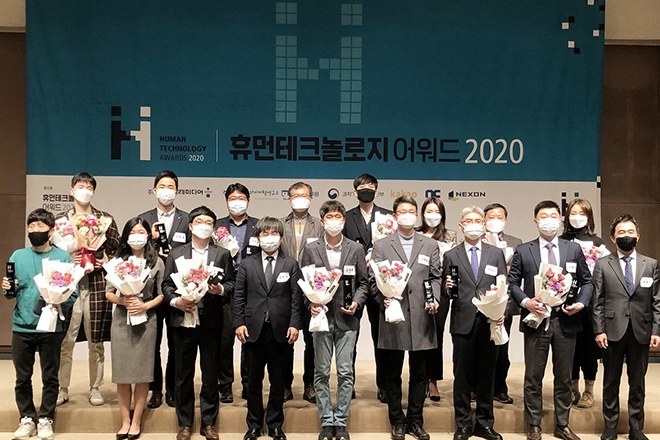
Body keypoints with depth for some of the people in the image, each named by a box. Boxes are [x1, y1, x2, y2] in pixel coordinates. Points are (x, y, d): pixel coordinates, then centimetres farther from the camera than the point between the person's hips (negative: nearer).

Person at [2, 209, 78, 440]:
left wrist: (60, 302, -25)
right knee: (22, 377, 11)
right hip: (22, 327, 2)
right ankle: (27, 418, 26)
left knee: (50, 377, 8)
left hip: (51, 327, -2)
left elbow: (73, 293, -7)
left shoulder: (63, 257, -3)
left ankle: (45, 419, 22)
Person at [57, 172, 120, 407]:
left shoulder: (105, 219, 8)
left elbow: (117, 249, 10)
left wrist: (107, 261, -8)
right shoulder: (60, 219, 8)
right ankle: (62, 389, 13)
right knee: (65, 341, 1)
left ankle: (95, 389, 17)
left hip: (97, 285, 0)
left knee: (96, 341, 6)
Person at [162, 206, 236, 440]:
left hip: (211, 322, 0)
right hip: (183, 321, 1)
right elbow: (166, 284, 6)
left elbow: (231, 283, 4)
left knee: (210, 374, 7)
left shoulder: (223, 254, 7)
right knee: (183, 374, 8)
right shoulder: (175, 253, 9)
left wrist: (220, 290, -16)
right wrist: (175, 301, -11)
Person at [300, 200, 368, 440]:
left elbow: (363, 282, 8)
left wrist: (357, 301, -8)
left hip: (347, 319, 0)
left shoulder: (356, 249, 4)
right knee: (321, 373, 6)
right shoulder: (311, 249, 3)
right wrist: (310, 303, -10)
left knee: (346, 373, 3)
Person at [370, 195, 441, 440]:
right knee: (392, 374, 6)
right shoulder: (381, 246, 8)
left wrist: (434, 298, -8)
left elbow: (435, 277, 9)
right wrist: (383, 299, -14)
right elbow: (374, 279, 3)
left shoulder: (430, 245, 14)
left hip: (421, 318, 2)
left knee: (419, 374, 8)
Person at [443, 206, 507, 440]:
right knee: (462, 376, 6)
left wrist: (501, 312, -9)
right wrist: (447, 288, -17)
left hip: (489, 322, 1)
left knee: (487, 375, 9)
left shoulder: (496, 254, 10)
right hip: (463, 323, -1)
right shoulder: (451, 256, 6)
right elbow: (446, 293, 6)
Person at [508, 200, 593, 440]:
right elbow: (512, 282, 2)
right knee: (533, 377, 6)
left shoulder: (574, 249, 7)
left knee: (564, 377, 11)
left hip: (565, 321, 2)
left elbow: (587, 281, 9)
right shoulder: (523, 250, 2)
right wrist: (525, 301, -14)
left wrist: (581, 303, -7)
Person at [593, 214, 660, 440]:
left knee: (638, 383, 9)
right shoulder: (602, 264, 3)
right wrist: (599, 330, -6)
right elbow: (597, 301, 0)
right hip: (613, 331, -1)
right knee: (611, 382, 8)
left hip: (641, 332, 1)